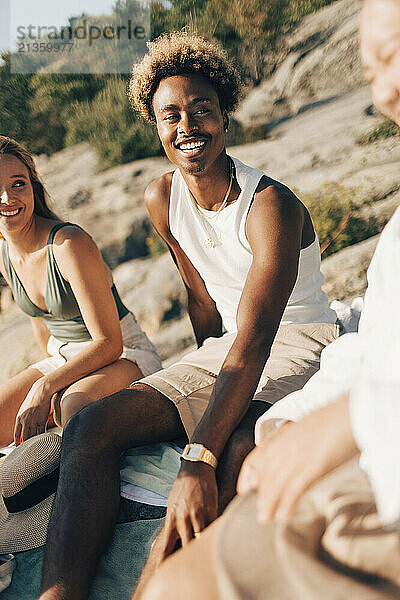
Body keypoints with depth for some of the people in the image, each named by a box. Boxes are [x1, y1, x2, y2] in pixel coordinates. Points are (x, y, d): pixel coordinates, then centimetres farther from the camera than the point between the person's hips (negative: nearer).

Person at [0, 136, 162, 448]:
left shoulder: (70, 244, -23)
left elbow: (108, 343, -24)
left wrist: (44, 388, -31)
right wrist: (52, 376, 16)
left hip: (124, 355, -7)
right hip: (63, 359, 7)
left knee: (75, 406, -39)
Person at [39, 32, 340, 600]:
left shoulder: (272, 206, -21)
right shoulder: (161, 199, 0)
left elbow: (252, 345, -32)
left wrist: (197, 461, -42)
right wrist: (212, 379, 13)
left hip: (300, 346, -5)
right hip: (225, 348, 6)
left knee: (235, 452, -41)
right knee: (90, 425, -16)